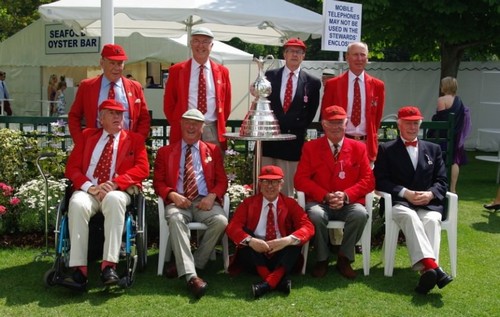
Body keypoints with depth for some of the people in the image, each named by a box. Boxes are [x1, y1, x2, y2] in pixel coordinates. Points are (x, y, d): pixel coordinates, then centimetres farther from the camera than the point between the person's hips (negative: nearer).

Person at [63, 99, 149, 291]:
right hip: (88, 191, 2)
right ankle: (79, 268, -37)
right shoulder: (87, 135, 20)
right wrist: (89, 186, -11)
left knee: (114, 200, -38)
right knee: (77, 204, -34)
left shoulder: (135, 139, 16)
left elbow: (142, 169, 1)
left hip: (118, 191, -1)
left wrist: (114, 184, -14)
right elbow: (72, 167, 10)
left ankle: (109, 266, -41)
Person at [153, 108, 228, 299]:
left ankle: (194, 263, -16)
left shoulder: (213, 151, 20)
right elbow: (158, 182, 10)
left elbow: (222, 181, 13)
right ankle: (191, 275, -44)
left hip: (205, 201, 1)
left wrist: (212, 196, -9)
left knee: (221, 221, -32)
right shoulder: (165, 152, 17)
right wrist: (172, 195, -11)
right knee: (175, 219, -37)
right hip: (178, 201, -1)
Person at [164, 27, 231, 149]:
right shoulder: (176, 70, 3)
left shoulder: (222, 71, 9)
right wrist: (177, 125, 1)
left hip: (213, 130, 2)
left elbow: (226, 103, 15)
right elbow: (169, 103, 7)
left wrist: (220, 125, 7)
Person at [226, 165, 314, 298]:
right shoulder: (249, 203, 5)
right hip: (255, 255, 0)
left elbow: (308, 227, -9)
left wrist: (288, 240, -30)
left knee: (295, 240, -25)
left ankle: (269, 283, -39)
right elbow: (232, 227, -8)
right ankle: (279, 280, -35)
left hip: (281, 255, 0)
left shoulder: (290, 203, 4)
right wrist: (250, 240, -30)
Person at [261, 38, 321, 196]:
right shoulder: (270, 75, 6)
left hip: (293, 143, -1)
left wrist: (297, 130, 3)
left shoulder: (312, 82, 3)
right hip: (268, 139, 1)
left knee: (287, 189, 3)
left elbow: (311, 113, 8)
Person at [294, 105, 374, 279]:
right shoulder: (311, 147, 7)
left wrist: (346, 195, -15)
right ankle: (321, 259, -9)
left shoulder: (358, 147, 9)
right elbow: (300, 179, -1)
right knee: (315, 214, -35)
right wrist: (325, 196, -16)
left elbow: (368, 180, 3)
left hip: (349, 202, 1)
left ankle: (344, 258, -10)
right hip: (319, 202, -1)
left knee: (360, 214, -32)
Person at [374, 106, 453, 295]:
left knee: (432, 220, -33)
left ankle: (426, 270, -49)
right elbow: (381, 181, 3)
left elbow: (442, 181, 15)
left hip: (428, 203, 3)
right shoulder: (386, 149, 14)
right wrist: (405, 193, -12)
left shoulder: (433, 149, 22)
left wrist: (430, 194, -8)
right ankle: (432, 267, -53)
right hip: (399, 203, -2)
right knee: (410, 216, -37)